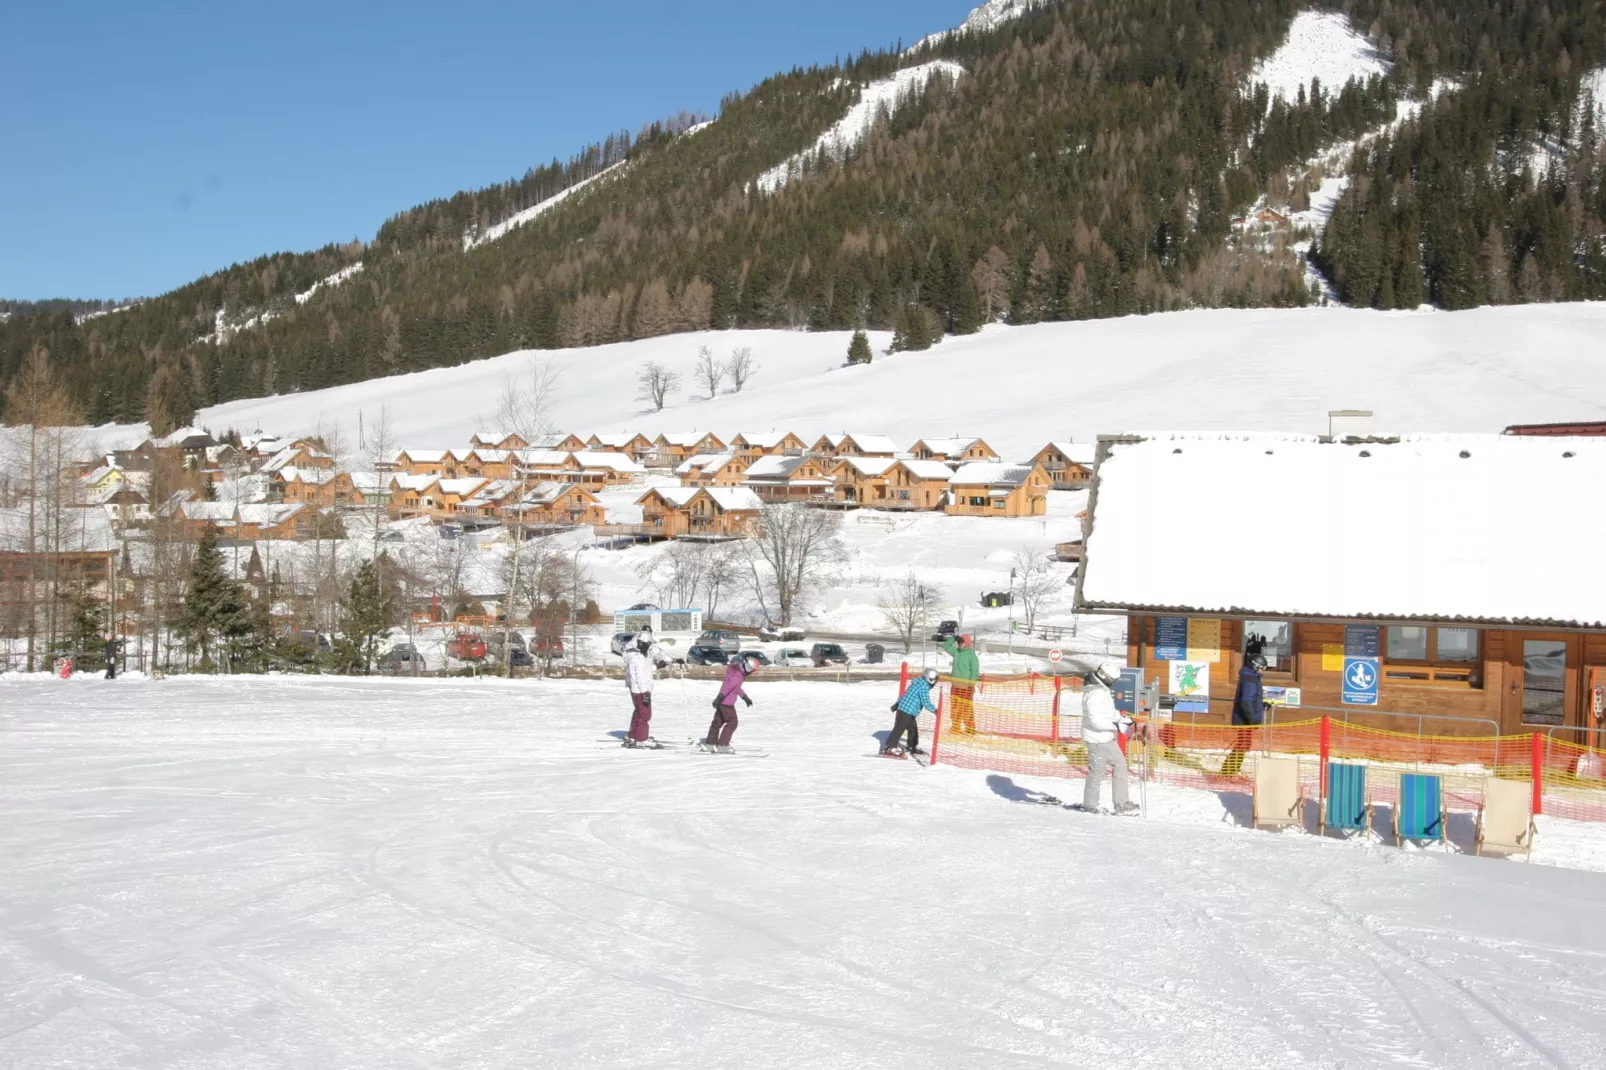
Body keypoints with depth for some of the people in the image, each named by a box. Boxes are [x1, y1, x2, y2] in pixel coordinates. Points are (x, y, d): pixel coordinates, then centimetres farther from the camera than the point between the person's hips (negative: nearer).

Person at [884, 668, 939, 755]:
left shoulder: (919, 683, 18)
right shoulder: (924, 686, -15)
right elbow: (925, 702, -18)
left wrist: (897, 704, 27)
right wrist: (934, 710, -7)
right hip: (906, 710, -10)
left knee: (913, 728, 17)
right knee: (899, 728, -8)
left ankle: (912, 747, 27)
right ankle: (889, 747, -8)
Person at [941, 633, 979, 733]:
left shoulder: (972, 655, -10)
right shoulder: (956, 652, 8)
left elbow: (975, 671, -11)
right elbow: (946, 646, 18)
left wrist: (972, 685, -15)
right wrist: (953, 638, 3)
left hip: (966, 686, -7)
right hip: (955, 686, 7)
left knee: (967, 709, -5)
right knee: (955, 708, 10)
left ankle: (970, 729, 2)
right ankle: (956, 728, 17)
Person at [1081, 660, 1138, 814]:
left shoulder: (1102, 689, 9)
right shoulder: (1095, 693, -24)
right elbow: (1096, 720, -28)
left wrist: (1121, 718, 7)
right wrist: (1116, 725, -23)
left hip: (1107, 738, 10)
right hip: (1097, 739, -10)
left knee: (1120, 765, 13)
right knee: (1097, 773, 2)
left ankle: (1121, 803, 18)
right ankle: (1090, 805, 17)